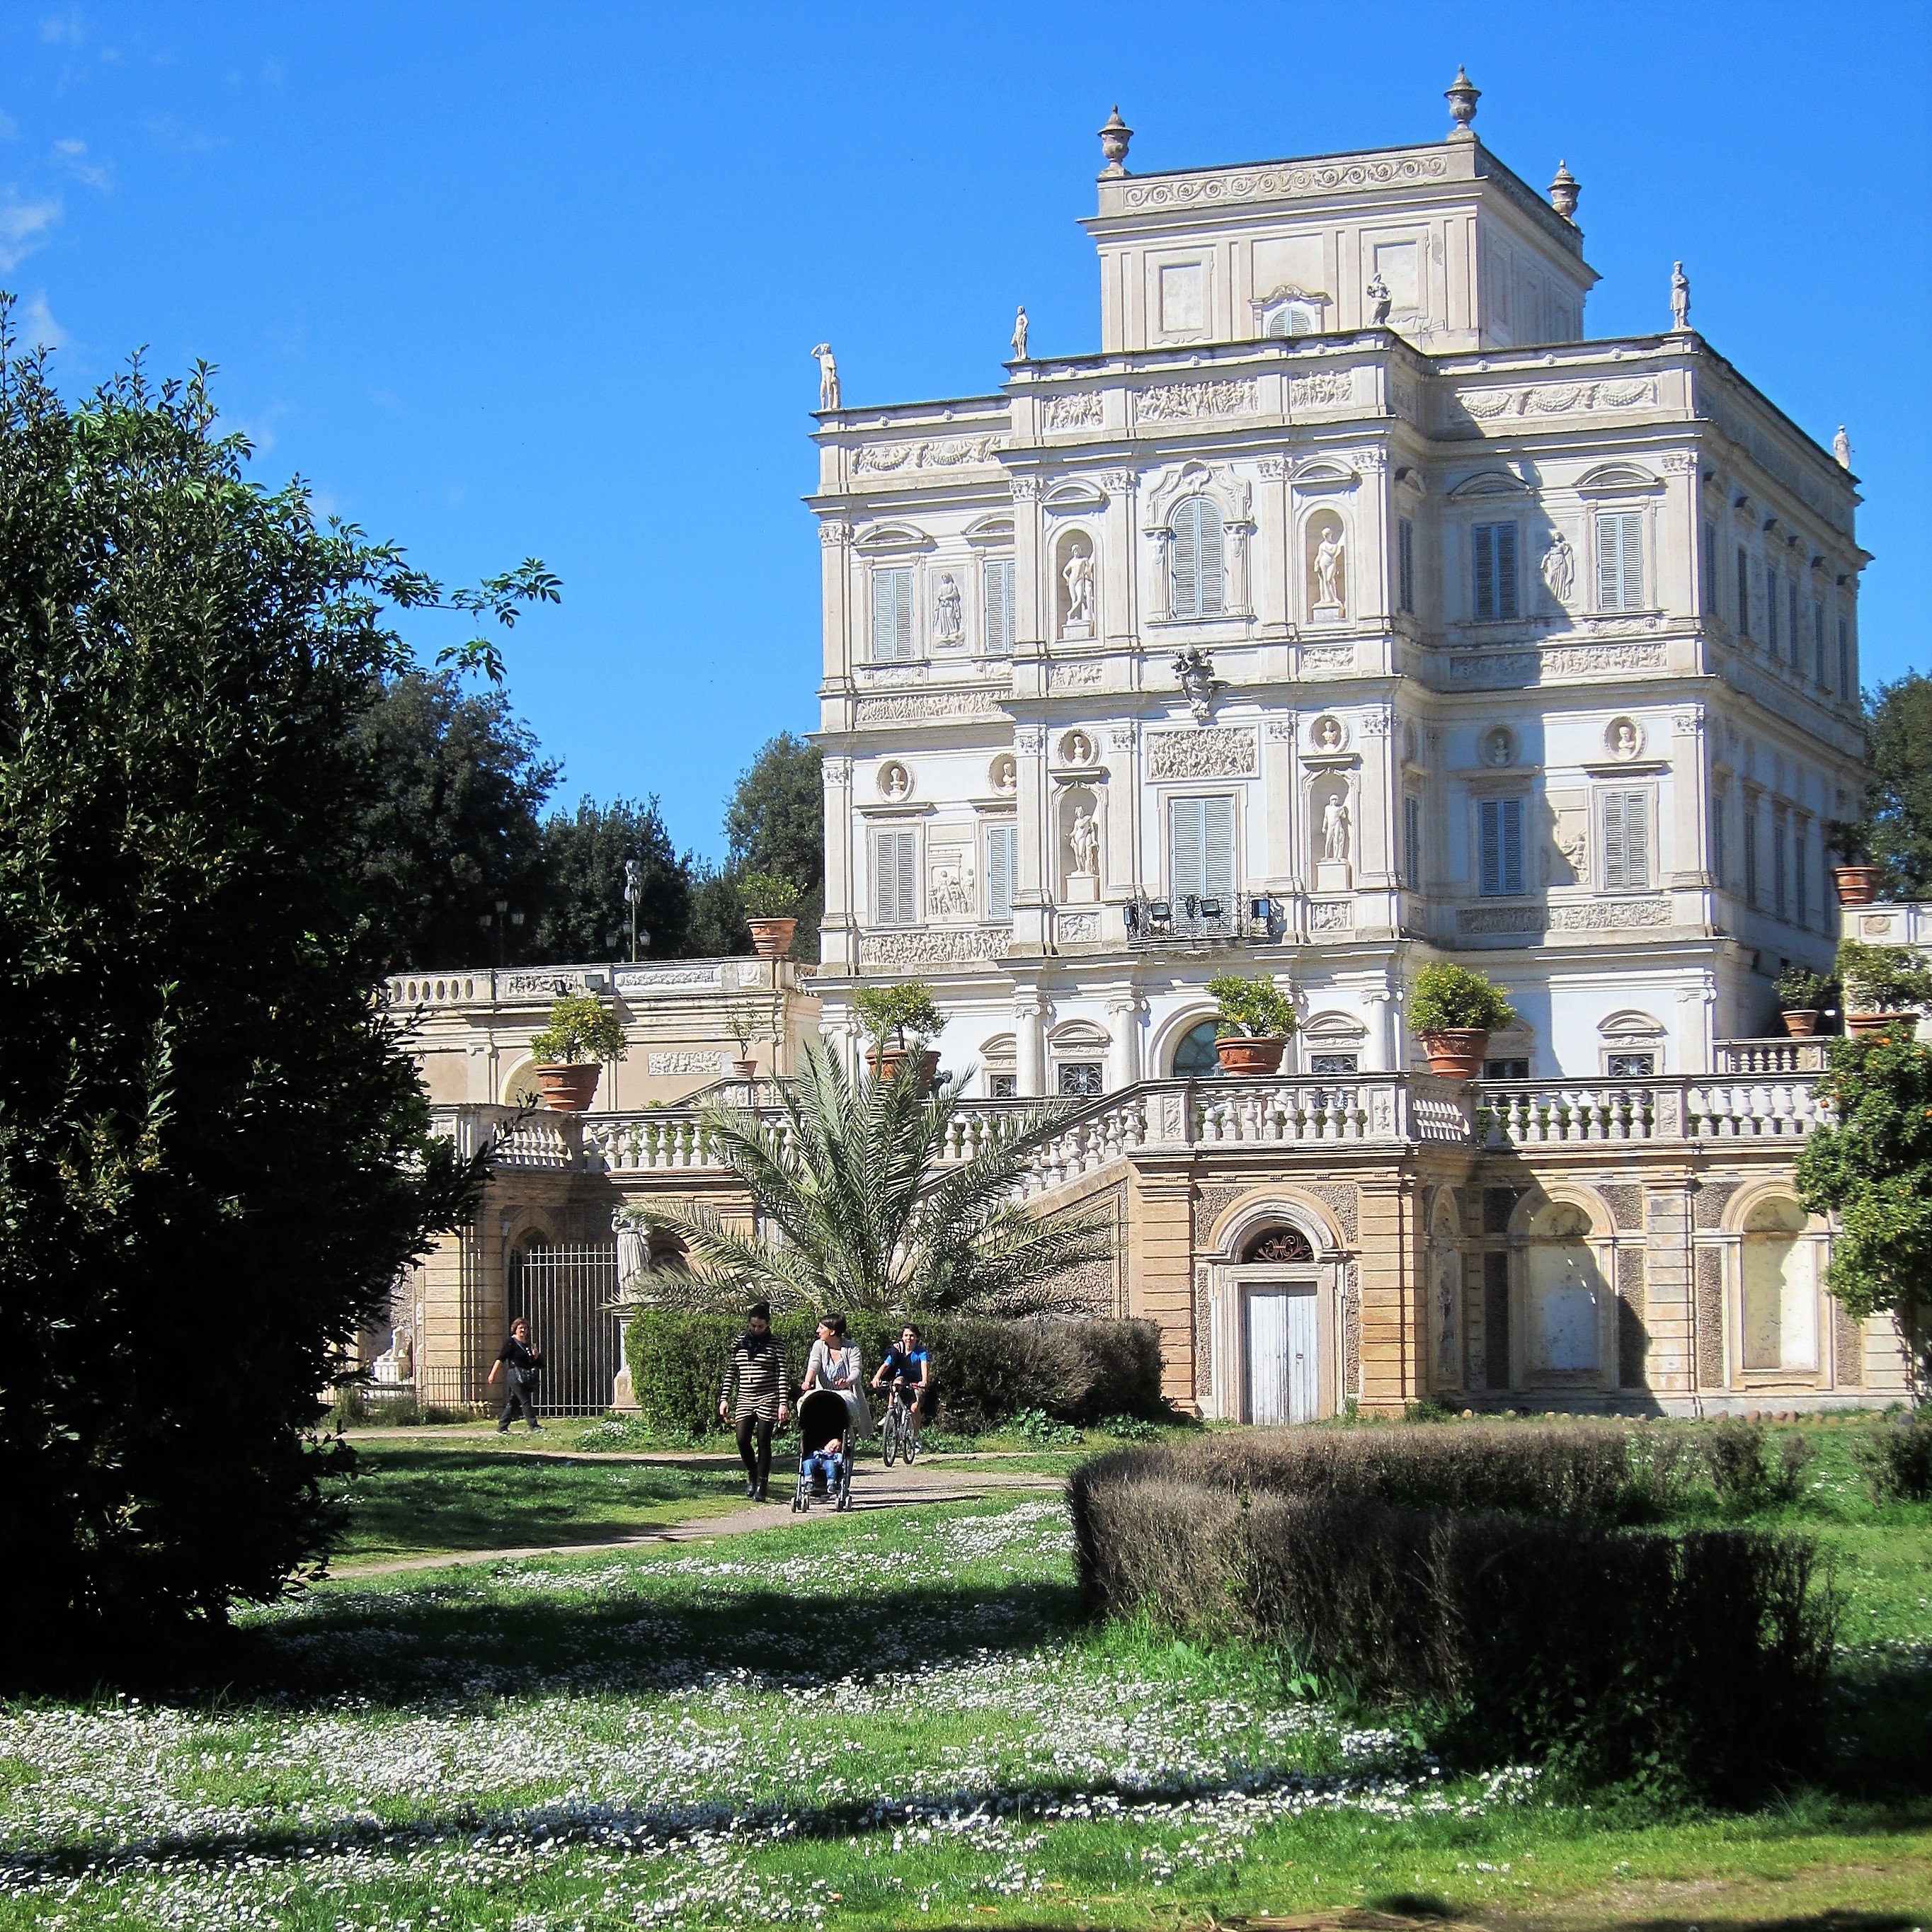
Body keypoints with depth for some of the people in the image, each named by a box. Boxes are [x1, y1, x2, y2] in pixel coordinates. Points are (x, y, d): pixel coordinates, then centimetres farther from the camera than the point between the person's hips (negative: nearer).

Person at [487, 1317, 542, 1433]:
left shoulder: (527, 1344, 17)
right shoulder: (511, 1343, -6)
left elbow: (531, 1363, 24)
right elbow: (500, 1359, -10)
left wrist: (535, 1356, 2)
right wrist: (493, 1374, -15)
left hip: (526, 1379, 8)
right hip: (516, 1377, -8)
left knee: (513, 1403, 9)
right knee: (526, 1402, -10)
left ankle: (501, 1428, 13)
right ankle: (534, 1426, -11)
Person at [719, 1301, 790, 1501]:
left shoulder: (774, 1344, -1)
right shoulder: (741, 1342, 9)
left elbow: (782, 1374, -3)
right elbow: (732, 1371, 13)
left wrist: (783, 1403, -10)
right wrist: (724, 1398, 6)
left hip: (768, 1399, -3)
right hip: (744, 1399, 3)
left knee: (763, 1442, -3)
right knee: (742, 1440, -6)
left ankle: (761, 1486, 4)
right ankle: (752, 1475, 21)